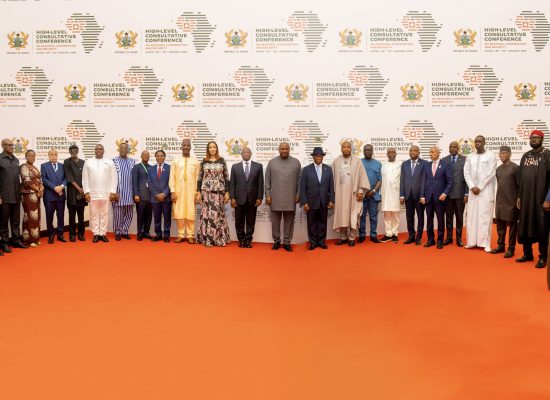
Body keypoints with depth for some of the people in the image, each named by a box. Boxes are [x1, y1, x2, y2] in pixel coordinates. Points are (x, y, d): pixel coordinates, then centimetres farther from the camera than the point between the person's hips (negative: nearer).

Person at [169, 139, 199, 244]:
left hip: (191, 192, -1)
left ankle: (190, 236, 5)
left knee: (190, 214, -1)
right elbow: (172, 177, 3)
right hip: (178, 191, 1)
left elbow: (197, 178, 3)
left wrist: (197, 193, -1)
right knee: (179, 214, 2)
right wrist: (172, 191, -5)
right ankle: (181, 235, 10)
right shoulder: (176, 161, 5)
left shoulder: (195, 161, 4)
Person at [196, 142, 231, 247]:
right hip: (206, 191, 0)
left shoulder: (222, 161, 5)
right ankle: (207, 238, 4)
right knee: (207, 213, -1)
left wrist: (227, 192, -2)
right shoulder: (204, 162, 6)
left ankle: (220, 238, 8)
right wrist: (198, 192, 0)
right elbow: (200, 178, 7)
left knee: (218, 214, 1)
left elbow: (226, 178, 4)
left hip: (219, 191, 0)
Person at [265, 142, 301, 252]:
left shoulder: (296, 162, 6)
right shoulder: (272, 162, 5)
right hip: (275, 198, 0)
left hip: (291, 198, 0)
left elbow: (299, 180, 6)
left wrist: (298, 194, 1)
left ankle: (287, 242, 13)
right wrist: (267, 195, -1)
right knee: (275, 221, 6)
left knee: (289, 221, 5)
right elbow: (267, 180, 5)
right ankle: (276, 241, 17)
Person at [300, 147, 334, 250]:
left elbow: (331, 186, 5)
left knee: (322, 222, 7)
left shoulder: (328, 169, 5)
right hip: (311, 202, -2)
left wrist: (331, 200, -1)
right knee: (312, 223, 5)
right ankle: (313, 242, 15)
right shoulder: (306, 169, -2)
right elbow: (302, 187, -3)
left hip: (324, 202, 2)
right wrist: (304, 202, -9)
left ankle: (322, 241, 18)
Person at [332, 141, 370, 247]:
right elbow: (333, 177, 6)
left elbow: (362, 175, -3)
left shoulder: (357, 161, -1)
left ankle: (352, 238, 7)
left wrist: (360, 191, -9)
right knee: (341, 215, 6)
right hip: (340, 192, 2)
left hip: (353, 192, -2)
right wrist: (333, 192, 2)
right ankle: (343, 237, 15)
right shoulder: (336, 162, 5)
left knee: (352, 215, 0)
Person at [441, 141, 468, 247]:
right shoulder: (444, 160, 5)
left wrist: (466, 193, -8)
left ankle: (459, 238, 15)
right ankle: (449, 237, 16)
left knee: (459, 217, 6)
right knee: (448, 216, 8)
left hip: (460, 193, -2)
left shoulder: (464, 160, -2)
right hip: (447, 193, 2)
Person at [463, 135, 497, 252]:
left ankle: (485, 243, -2)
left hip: (486, 190, -4)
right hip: (472, 190, 4)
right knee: (471, 216, 2)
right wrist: (472, 186, -7)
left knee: (485, 216, -5)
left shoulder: (491, 156, -1)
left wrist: (480, 187, -10)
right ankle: (472, 241, 7)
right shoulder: (470, 157, 11)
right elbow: (466, 173, 7)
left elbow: (491, 174, -7)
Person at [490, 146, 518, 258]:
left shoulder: (514, 167, -8)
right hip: (500, 201, 7)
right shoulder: (498, 168, 11)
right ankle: (501, 245, 20)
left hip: (511, 201, -6)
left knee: (512, 225, 2)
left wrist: (518, 199, -13)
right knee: (500, 224, 11)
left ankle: (511, 248, 6)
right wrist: (497, 199, 15)